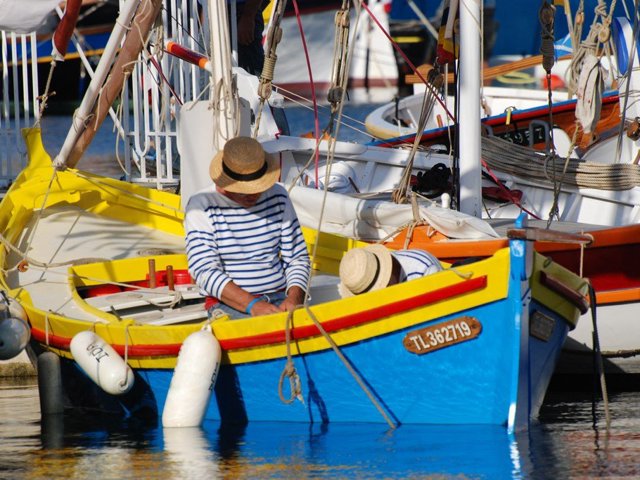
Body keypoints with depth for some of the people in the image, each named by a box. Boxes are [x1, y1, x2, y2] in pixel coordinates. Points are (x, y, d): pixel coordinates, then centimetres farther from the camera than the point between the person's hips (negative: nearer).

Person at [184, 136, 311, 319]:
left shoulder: (278, 196, 9)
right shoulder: (202, 205, -5)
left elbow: (297, 258, 14)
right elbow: (204, 271, -13)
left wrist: (294, 297, -7)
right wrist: (253, 305, -23)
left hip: (279, 299, 3)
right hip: (228, 304, -3)